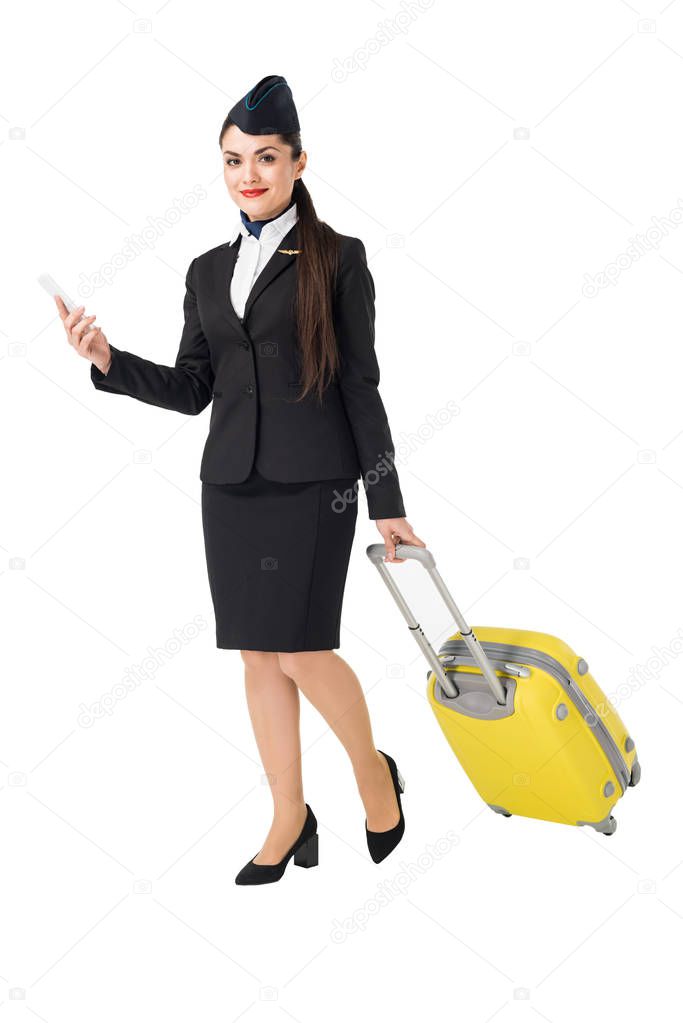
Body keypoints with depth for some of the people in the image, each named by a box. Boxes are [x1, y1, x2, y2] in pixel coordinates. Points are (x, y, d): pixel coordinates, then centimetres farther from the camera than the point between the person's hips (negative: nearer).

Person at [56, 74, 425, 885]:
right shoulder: (208, 271, 13)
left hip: (311, 481, -5)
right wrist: (108, 362, -4)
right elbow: (192, 388, 12)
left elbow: (361, 384, -2)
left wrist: (387, 501, -4)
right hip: (231, 482, 5)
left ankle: (375, 771, 19)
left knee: (300, 650, -8)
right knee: (259, 655, 7)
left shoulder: (336, 258, 0)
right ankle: (290, 817, 21)